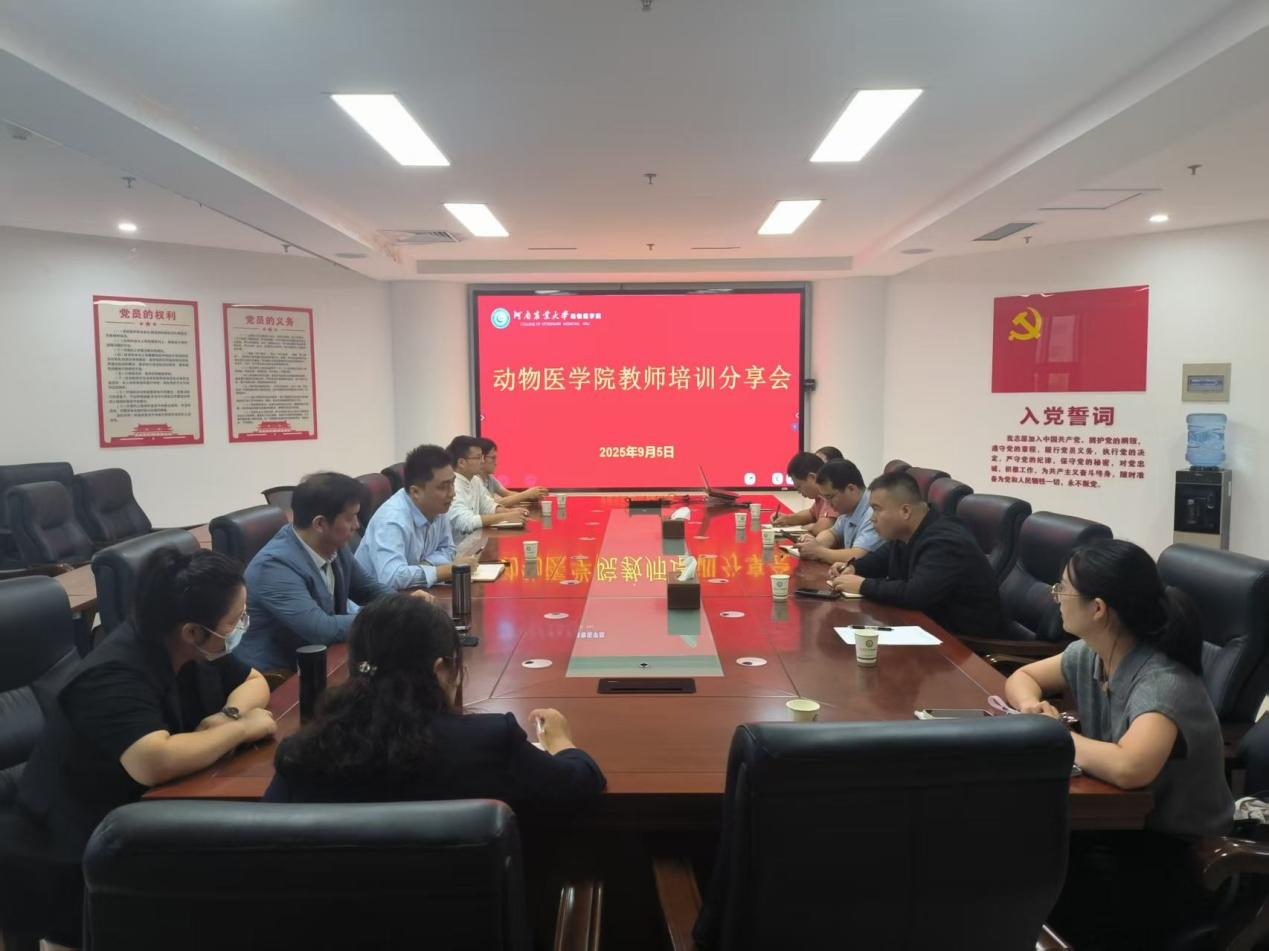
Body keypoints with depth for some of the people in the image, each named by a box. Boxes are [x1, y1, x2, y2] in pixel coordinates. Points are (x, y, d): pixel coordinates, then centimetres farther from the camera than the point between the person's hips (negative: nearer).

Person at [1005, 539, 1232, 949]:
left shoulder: (1163, 685, -29)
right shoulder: (1090, 656, -4)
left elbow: (1127, 769, -46)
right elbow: (1022, 677, 12)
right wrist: (1031, 707, -13)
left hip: (1176, 859, -7)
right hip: (1114, 825, 7)